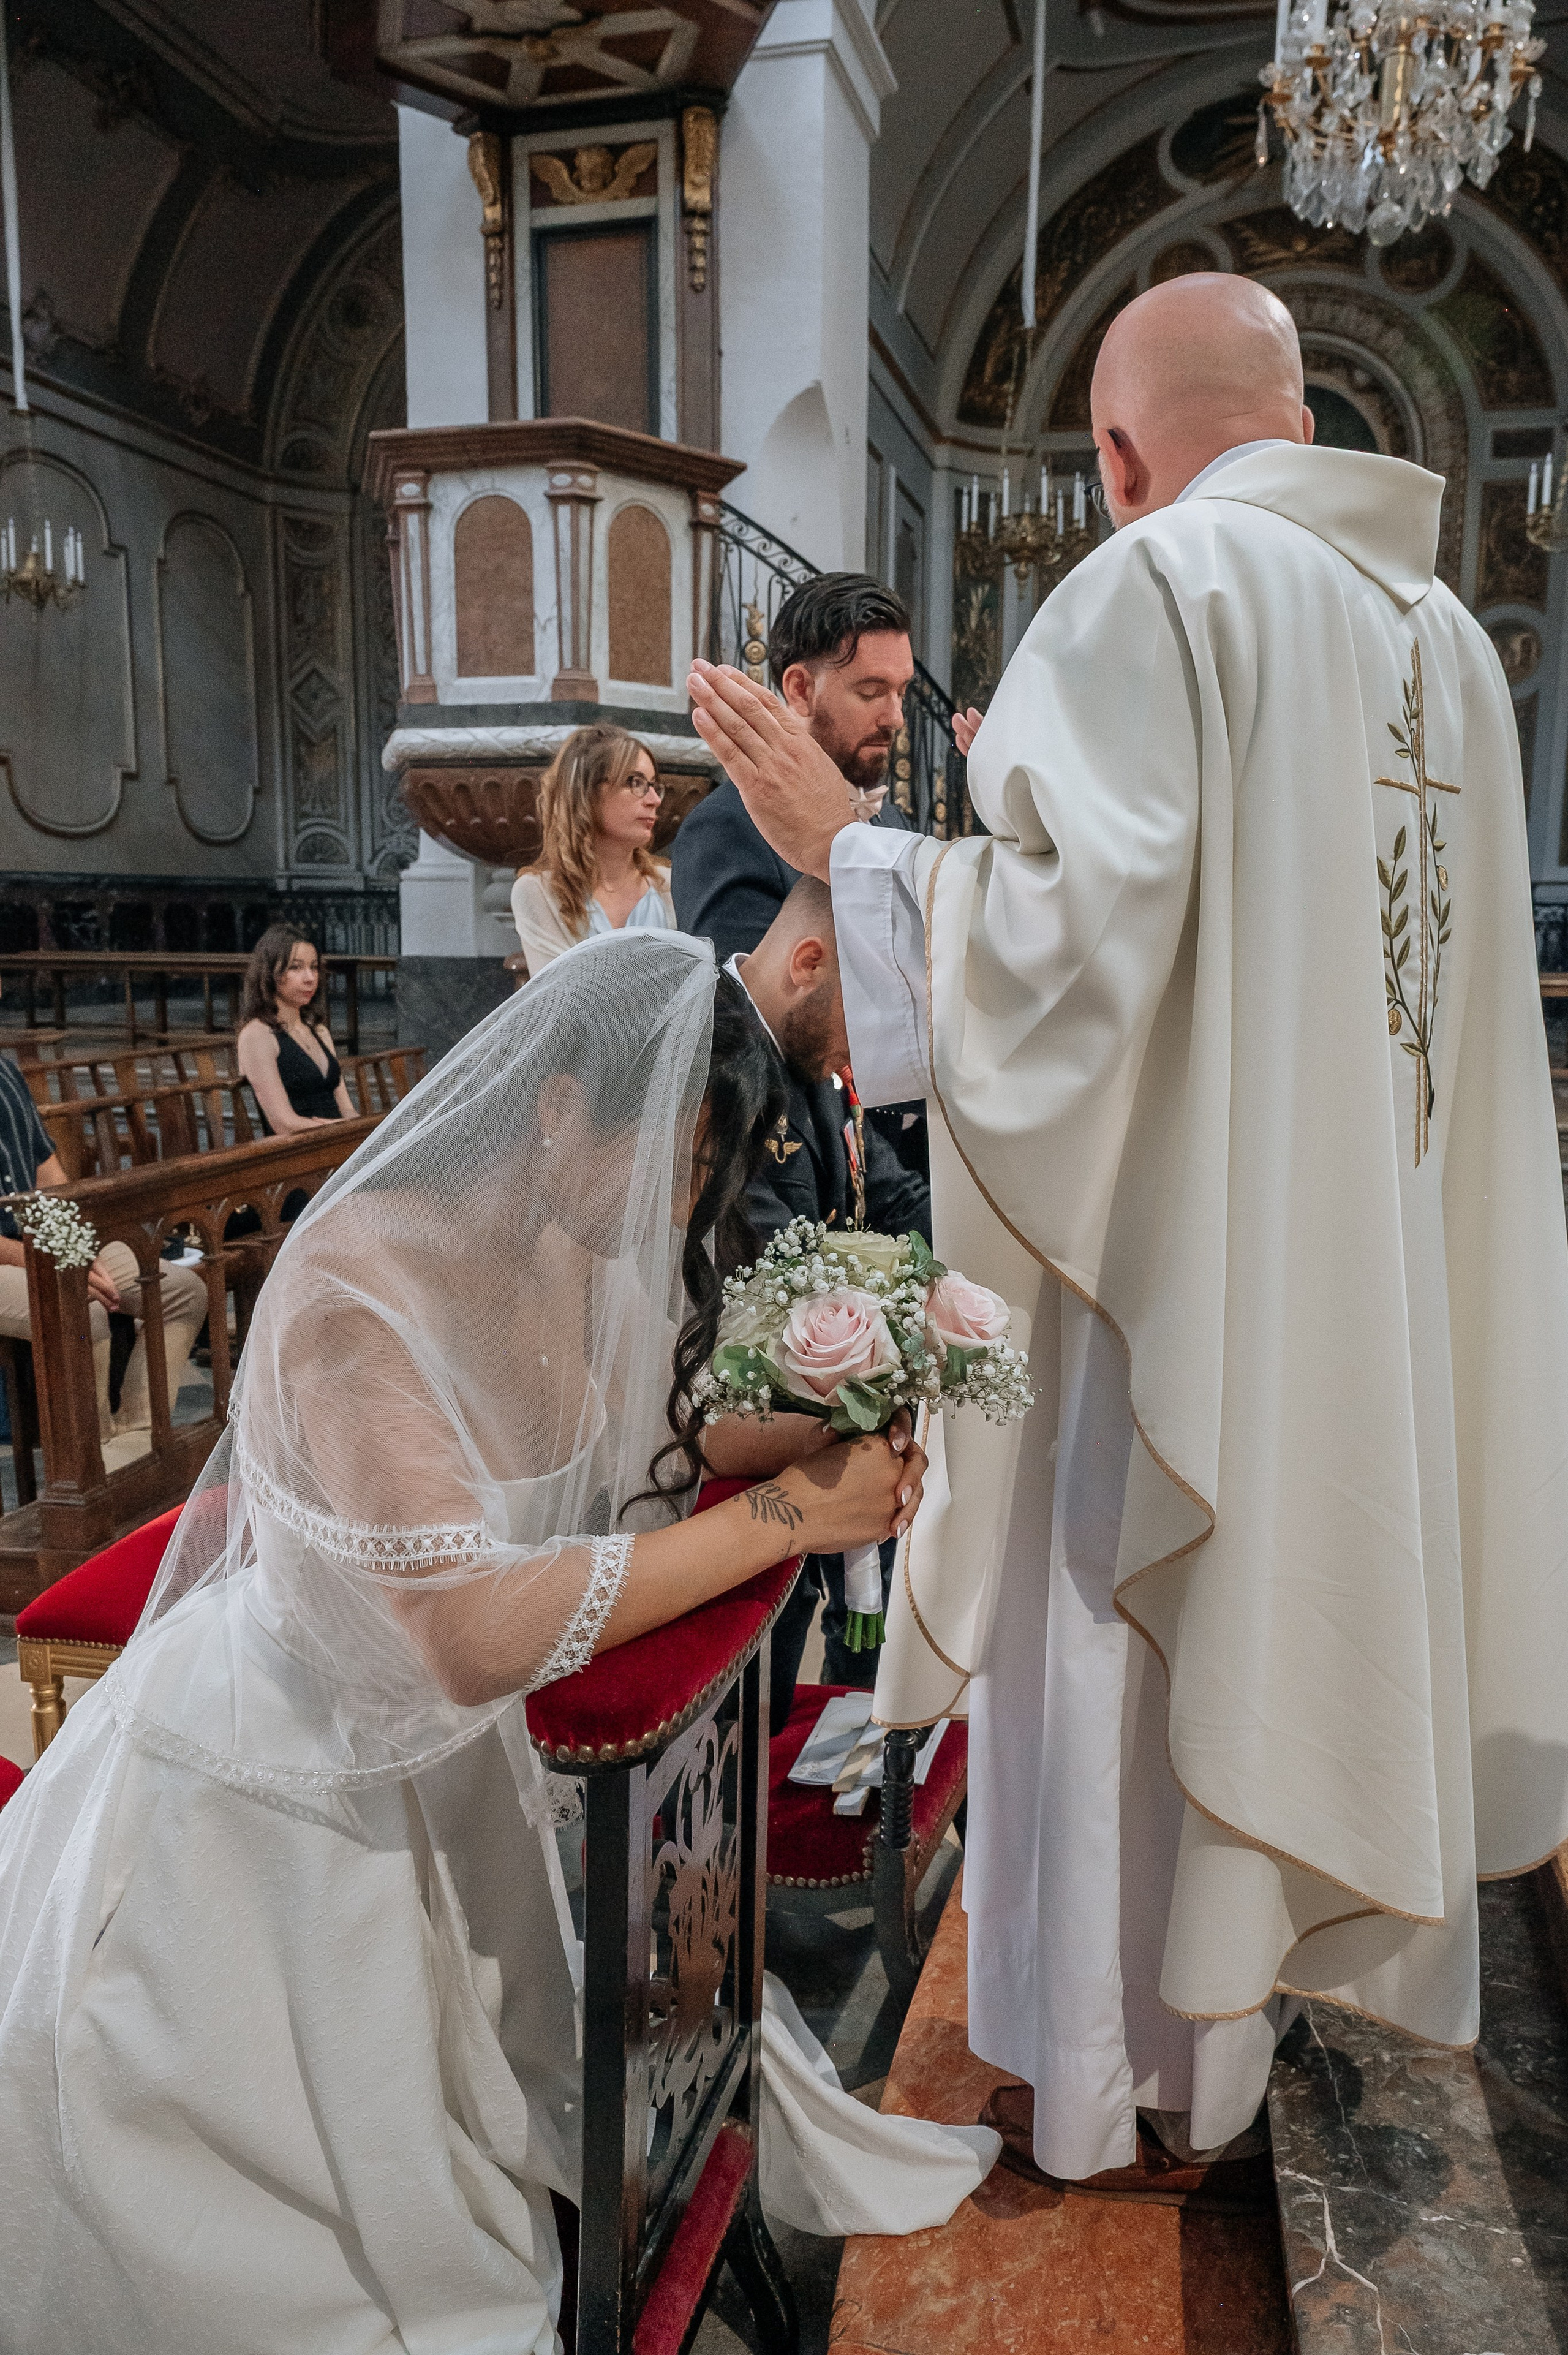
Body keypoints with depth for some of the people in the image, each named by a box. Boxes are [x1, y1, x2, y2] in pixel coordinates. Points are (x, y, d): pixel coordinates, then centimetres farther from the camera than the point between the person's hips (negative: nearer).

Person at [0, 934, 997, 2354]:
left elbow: (637, 1441, 4)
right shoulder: (360, 1282, -34)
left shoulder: (567, 1257, -10)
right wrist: (783, 1517, -33)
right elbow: (478, 1632, -40)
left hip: (435, 1765, 7)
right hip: (267, 1795, -6)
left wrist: (815, 1437, -15)